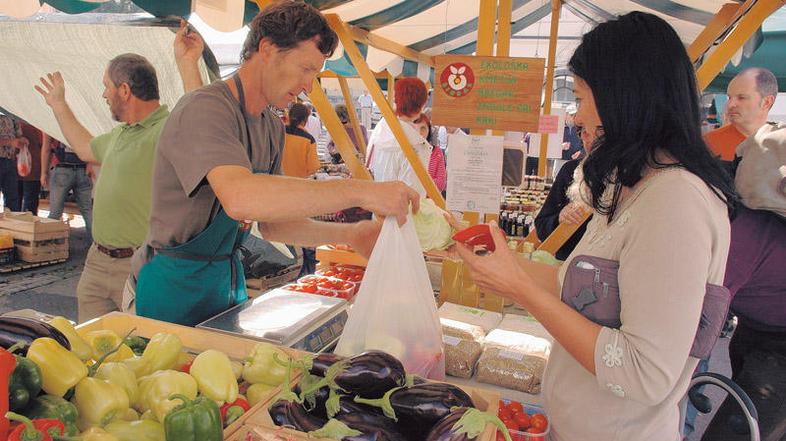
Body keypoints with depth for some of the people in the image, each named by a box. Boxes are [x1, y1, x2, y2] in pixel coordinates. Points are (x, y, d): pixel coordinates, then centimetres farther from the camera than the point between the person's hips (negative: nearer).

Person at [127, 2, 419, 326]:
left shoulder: (273, 129, 5)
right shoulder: (205, 110, -21)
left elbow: (270, 224, 5)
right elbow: (240, 198, -40)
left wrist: (348, 234, -8)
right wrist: (359, 191, -40)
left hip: (227, 282, 8)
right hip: (173, 287, -7)